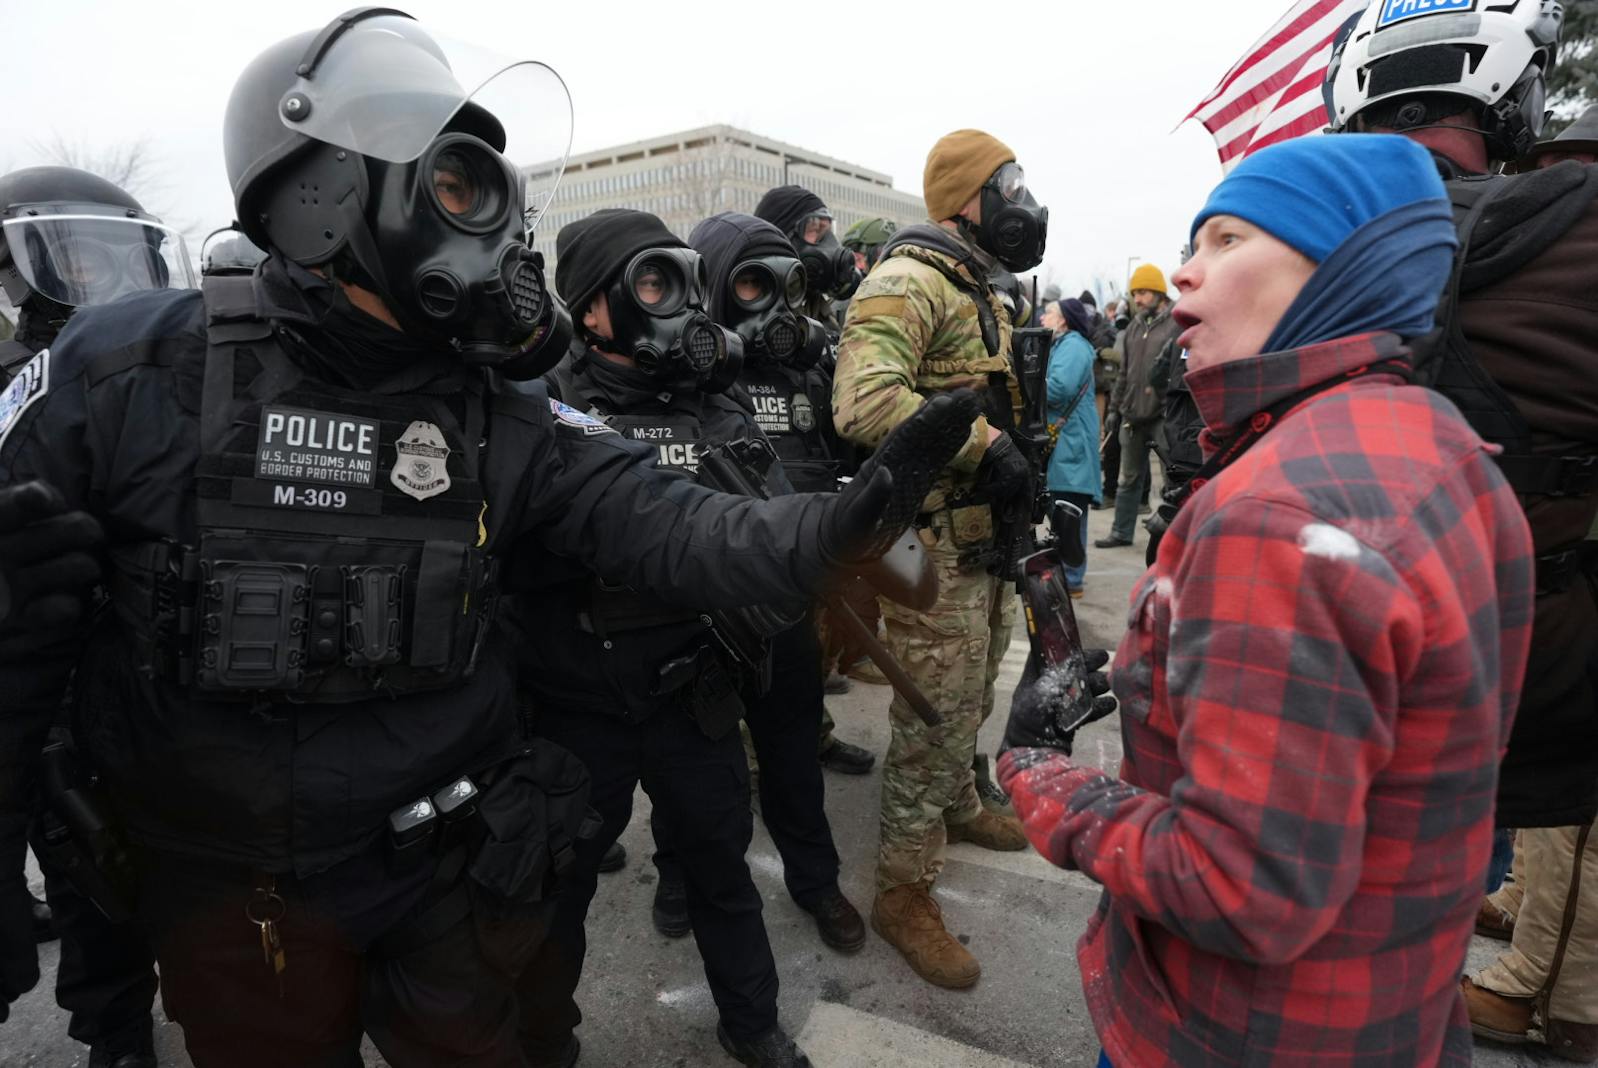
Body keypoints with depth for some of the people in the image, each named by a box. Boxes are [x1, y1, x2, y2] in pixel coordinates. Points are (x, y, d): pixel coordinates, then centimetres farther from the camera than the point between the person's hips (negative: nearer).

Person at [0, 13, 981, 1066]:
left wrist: (837, 525, -35)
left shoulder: (500, 416, -7)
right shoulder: (131, 368, -13)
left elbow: (666, 526, -18)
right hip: (230, 892, -1)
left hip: (451, 868, 2)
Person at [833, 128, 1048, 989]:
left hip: (983, 529, 10)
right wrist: (984, 447, -27)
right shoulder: (907, 282, -17)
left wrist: (1013, 462, 14)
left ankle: (957, 807, 47)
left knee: (968, 696, 25)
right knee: (935, 714, -2)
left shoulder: (976, 290, 17)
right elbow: (864, 403, -33)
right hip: (934, 538, -10)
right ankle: (903, 892, 14)